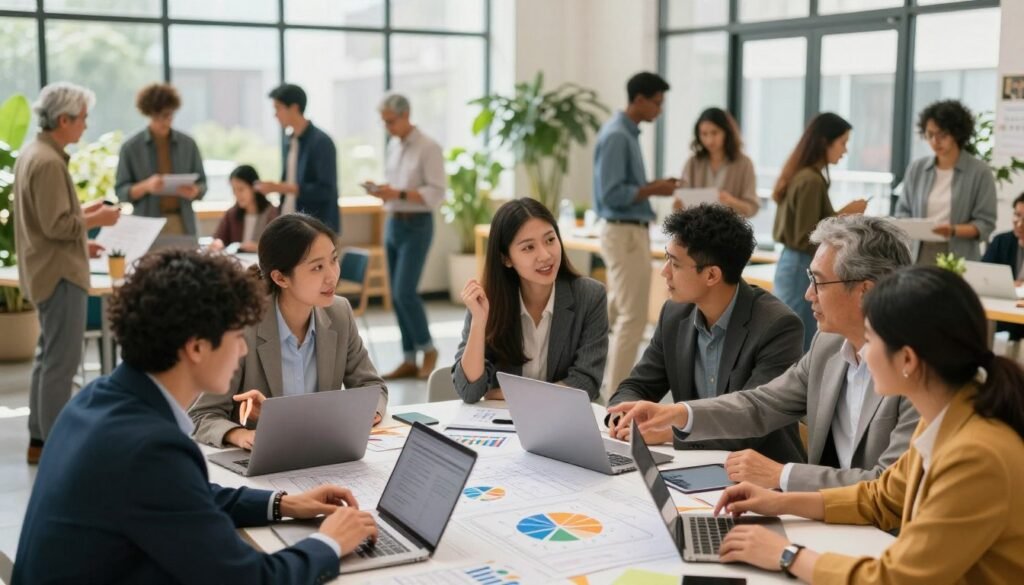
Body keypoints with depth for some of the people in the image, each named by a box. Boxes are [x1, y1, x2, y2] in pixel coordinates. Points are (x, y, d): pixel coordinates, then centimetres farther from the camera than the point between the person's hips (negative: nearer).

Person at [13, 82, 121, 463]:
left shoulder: (33, 153, 12)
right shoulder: (48, 162, -20)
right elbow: (56, 225, -23)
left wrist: (80, 229, 16)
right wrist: (94, 219, -10)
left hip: (47, 270, 11)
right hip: (60, 273, -11)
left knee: (49, 356, 18)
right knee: (62, 360, -5)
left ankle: (39, 439, 26)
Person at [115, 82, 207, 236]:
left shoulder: (188, 144, 5)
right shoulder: (130, 147, 0)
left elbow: (202, 184, 9)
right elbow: (121, 191, -1)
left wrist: (194, 191, -13)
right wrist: (146, 186, -19)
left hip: (183, 224, 2)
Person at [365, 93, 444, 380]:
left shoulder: (428, 147, -10)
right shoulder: (393, 145, 13)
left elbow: (437, 192, -15)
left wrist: (399, 194, -23)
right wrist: (382, 191, -1)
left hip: (417, 226, -7)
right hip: (392, 224, 8)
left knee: (405, 292, -13)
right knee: (396, 295, 6)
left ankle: (428, 349, 7)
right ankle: (409, 360, 13)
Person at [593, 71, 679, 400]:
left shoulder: (627, 133, 13)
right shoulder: (617, 136, -17)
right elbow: (612, 193, -22)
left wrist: (654, 186, 6)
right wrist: (654, 190, -15)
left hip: (628, 232, 10)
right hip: (625, 234, -10)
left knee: (616, 313, 17)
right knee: (633, 318, -4)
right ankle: (616, 397, 4)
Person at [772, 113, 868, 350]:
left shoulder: (799, 175, 9)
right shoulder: (812, 180, -18)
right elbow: (807, 240, -19)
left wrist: (840, 215, 13)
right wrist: (843, 215, -12)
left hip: (792, 263, 9)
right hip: (803, 268, -9)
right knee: (802, 346, -3)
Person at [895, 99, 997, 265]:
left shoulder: (980, 171, -2)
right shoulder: (916, 168, 7)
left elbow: (985, 223, -5)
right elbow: (902, 211, 13)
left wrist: (953, 230, -20)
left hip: (958, 260, -2)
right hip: (918, 255, 2)